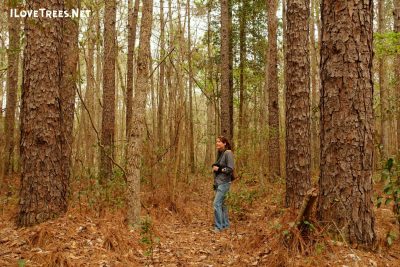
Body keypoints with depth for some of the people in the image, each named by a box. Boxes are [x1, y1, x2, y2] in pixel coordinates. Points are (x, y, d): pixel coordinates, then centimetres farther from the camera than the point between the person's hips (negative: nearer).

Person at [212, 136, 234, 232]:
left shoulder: (228, 153, -12)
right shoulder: (219, 153, 13)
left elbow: (230, 169, -15)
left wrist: (219, 169, -17)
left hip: (224, 182, -9)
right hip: (218, 182, 9)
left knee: (217, 203, -11)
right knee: (221, 203, 13)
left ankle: (218, 227, -3)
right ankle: (225, 224, 23)